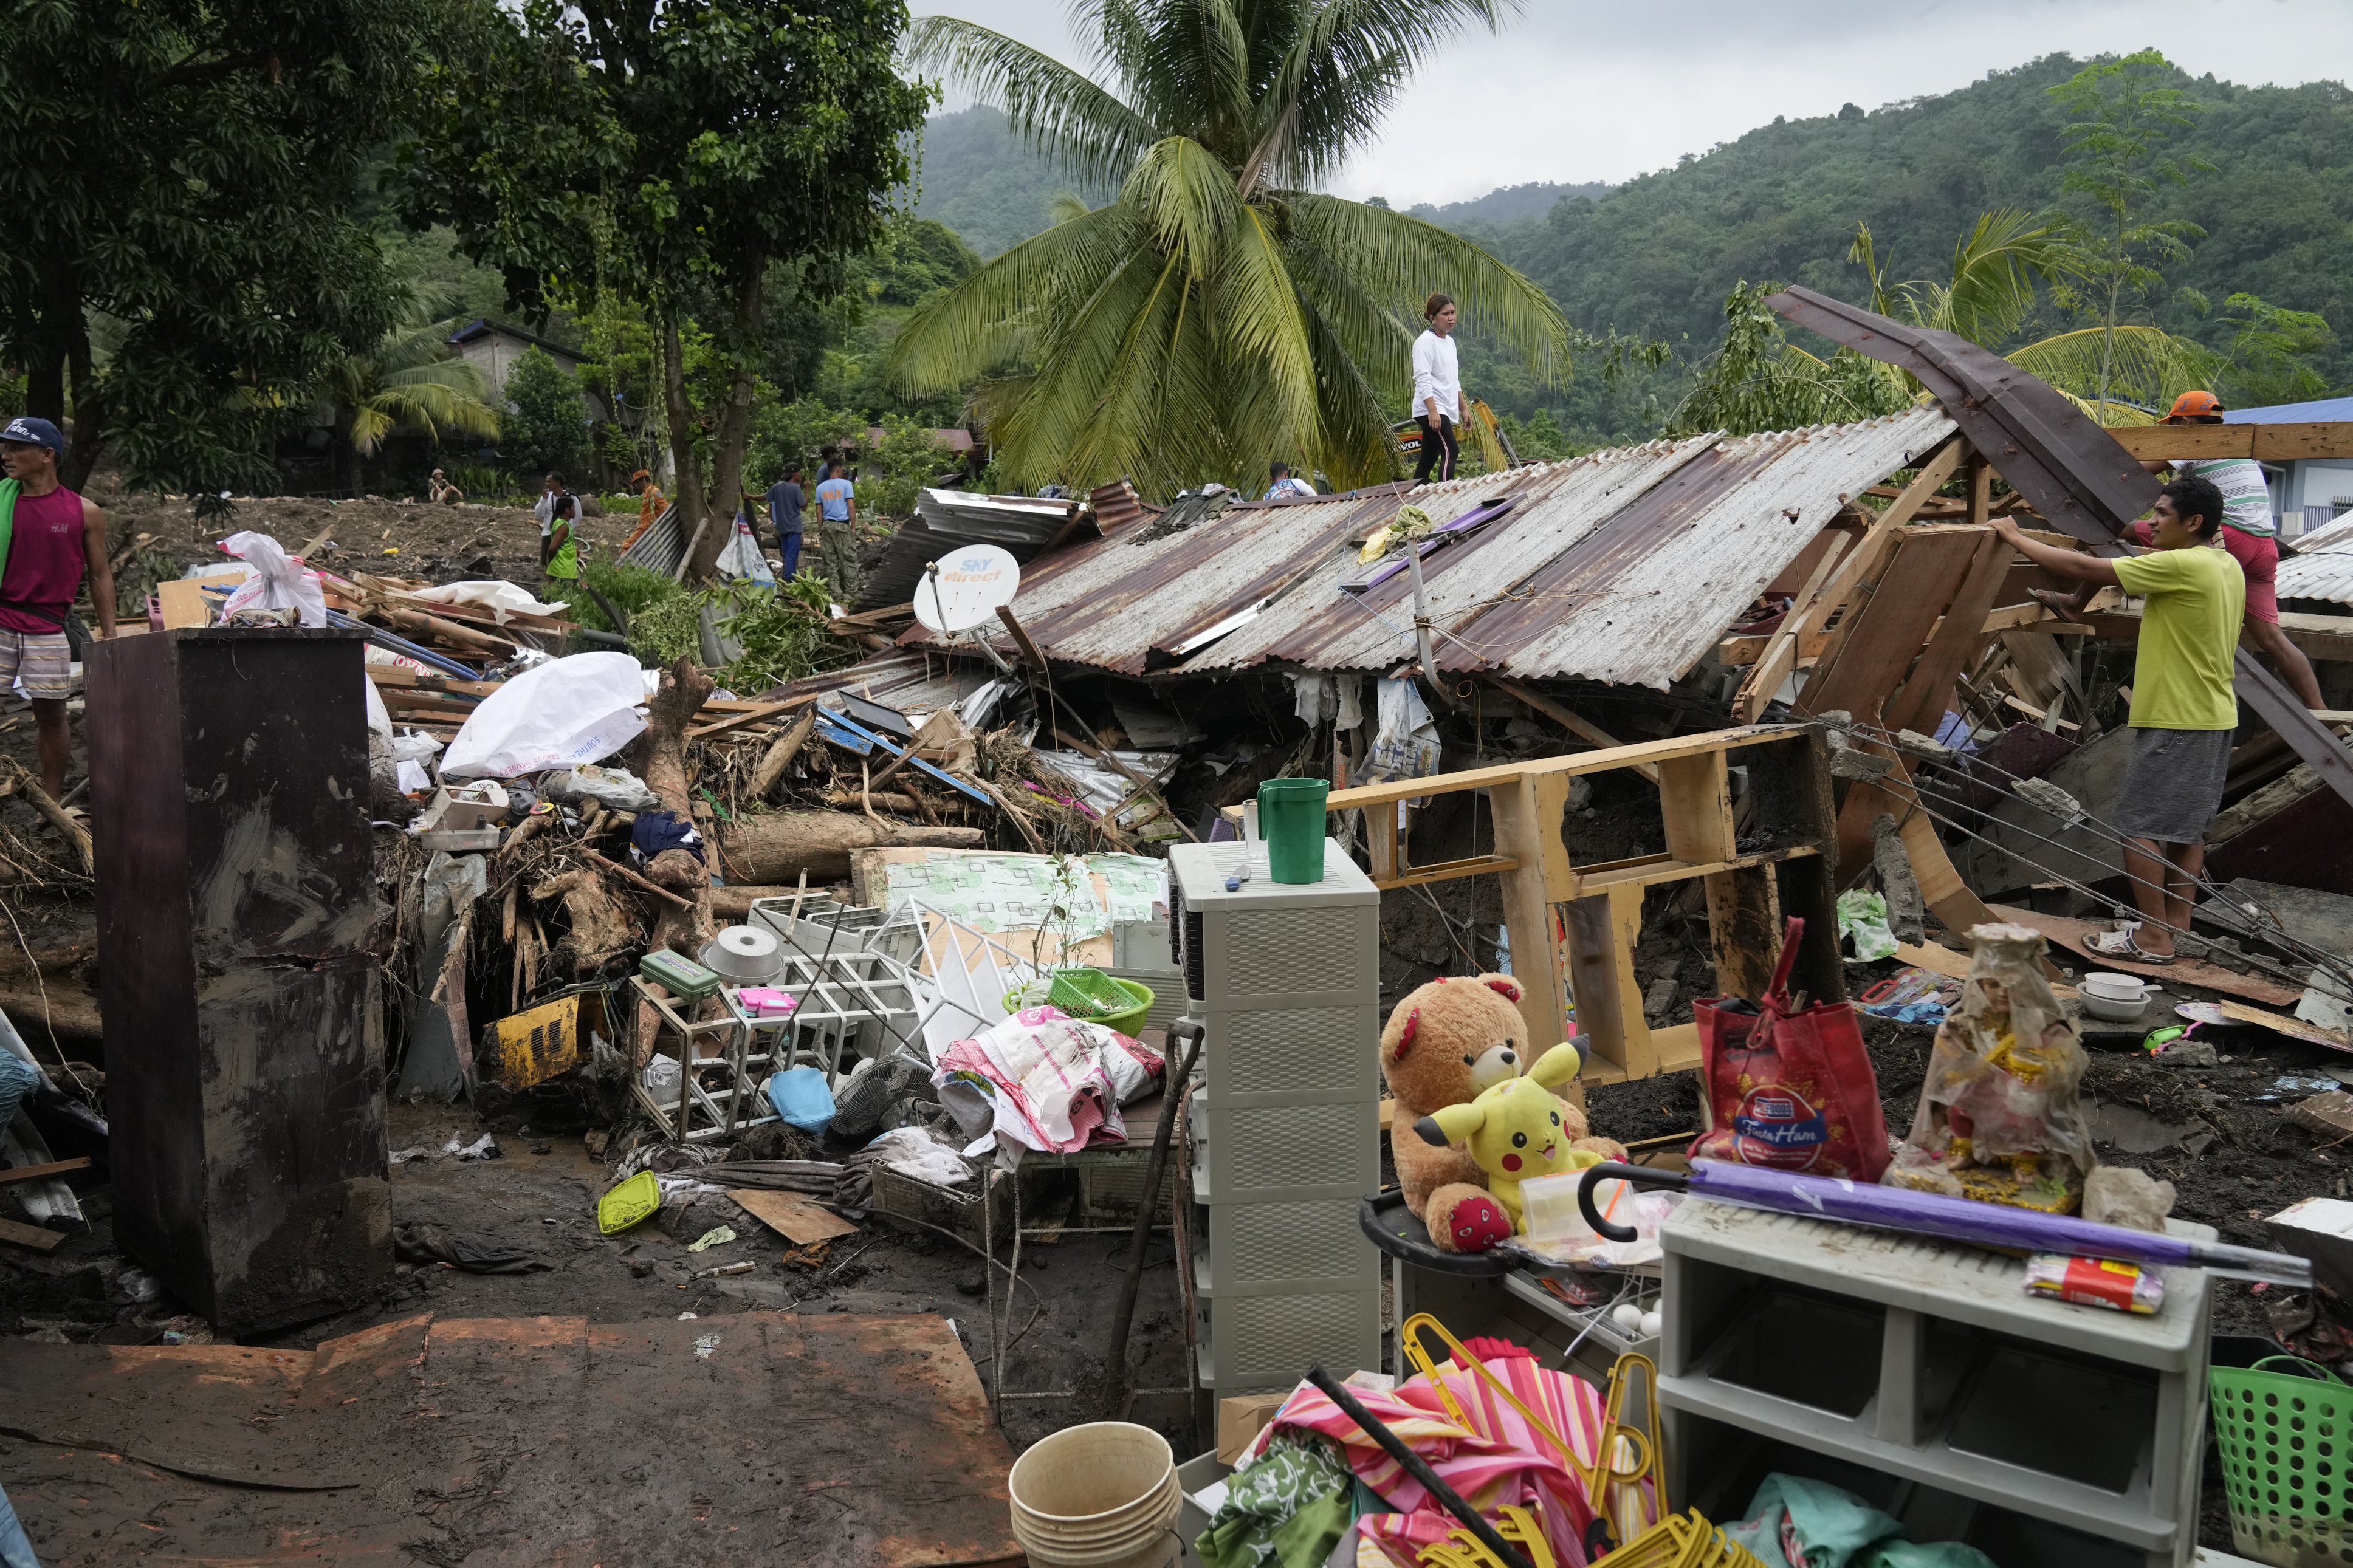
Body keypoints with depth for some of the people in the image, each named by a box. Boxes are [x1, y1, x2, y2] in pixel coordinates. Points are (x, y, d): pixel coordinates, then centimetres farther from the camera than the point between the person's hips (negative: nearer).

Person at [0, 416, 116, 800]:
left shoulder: (85, 513, 3)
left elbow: (99, 576, 8)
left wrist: (110, 636, 5)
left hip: (48, 629, 0)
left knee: (51, 713, 6)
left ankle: (52, 803, 16)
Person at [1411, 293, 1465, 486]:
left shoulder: (1449, 341, 19)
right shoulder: (1426, 342, -9)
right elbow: (1423, 380, -17)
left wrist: (1463, 408, 25)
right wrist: (1433, 411, -25)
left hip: (1445, 410, 9)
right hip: (1431, 410, -9)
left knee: (1428, 459, 7)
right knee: (1451, 452, -19)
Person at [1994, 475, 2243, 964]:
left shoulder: (2180, 566, -20)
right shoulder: (2227, 566, 8)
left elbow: (2082, 567, -18)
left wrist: (2015, 538, -10)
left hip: (2175, 720, -9)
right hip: (2213, 715, 9)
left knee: (2139, 825, -3)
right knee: (2188, 826, 15)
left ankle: (2153, 938, 0)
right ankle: (2176, 924, 22)